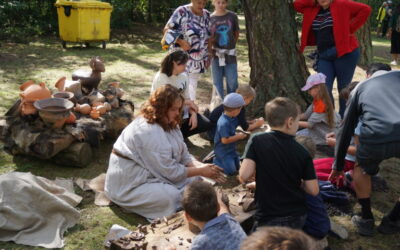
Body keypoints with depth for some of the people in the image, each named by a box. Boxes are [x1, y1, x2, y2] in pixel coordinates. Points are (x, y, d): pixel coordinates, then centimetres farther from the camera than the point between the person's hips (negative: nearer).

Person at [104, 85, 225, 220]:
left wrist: (201, 166, -16)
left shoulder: (169, 124, 3)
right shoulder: (149, 132, -27)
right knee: (171, 195, -31)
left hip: (153, 174, 10)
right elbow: (170, 171, -25)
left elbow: (184, 156, 2)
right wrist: (201, 171, -18)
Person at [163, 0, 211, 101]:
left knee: (192, 86, 12)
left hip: (199, 60, 6)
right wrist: (180, 41, -24)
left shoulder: (207, 15, 8)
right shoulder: (182, 11, -10)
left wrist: (208, 57, 12)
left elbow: (208, 37, 16)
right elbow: (167, 29, -11)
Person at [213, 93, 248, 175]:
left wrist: (238, 134, -1)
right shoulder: (224, 123, -30)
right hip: (223, 150, -10)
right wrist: (238, 136, -21)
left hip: (231, 149, 10)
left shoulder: (232, 119, 0)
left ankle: (217, 158, 23)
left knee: (237, 167, 18)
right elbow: (225, 140, -30)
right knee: (231, 170, -10)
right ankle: (213, 162, 6)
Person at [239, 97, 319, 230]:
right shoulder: (302, 152, -5)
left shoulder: (257, 141, -11)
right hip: (297, 217, 3)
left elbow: (244, 176, -18)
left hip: (269, 219, -3)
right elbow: (313, 190, -4)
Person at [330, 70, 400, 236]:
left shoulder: (361, 87, 29)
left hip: (376, 138, 1)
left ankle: (366, 221, 36)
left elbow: (345, 131, 31)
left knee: (361, 170, 33)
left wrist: (338, 166, 41)